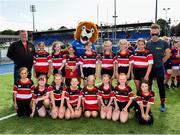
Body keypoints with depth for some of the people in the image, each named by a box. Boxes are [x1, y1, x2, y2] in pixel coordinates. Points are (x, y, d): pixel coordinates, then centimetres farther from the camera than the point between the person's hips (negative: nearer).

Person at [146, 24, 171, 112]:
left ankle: (162, 104, 18)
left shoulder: (164, 43, -4)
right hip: (149, 68, 2)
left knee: (161, 86, 6)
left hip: (159, 68, -2)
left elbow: (168, 54, 3)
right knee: (148, 86, 10)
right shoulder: (147, 44, 2)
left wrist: (161, 61, 1)